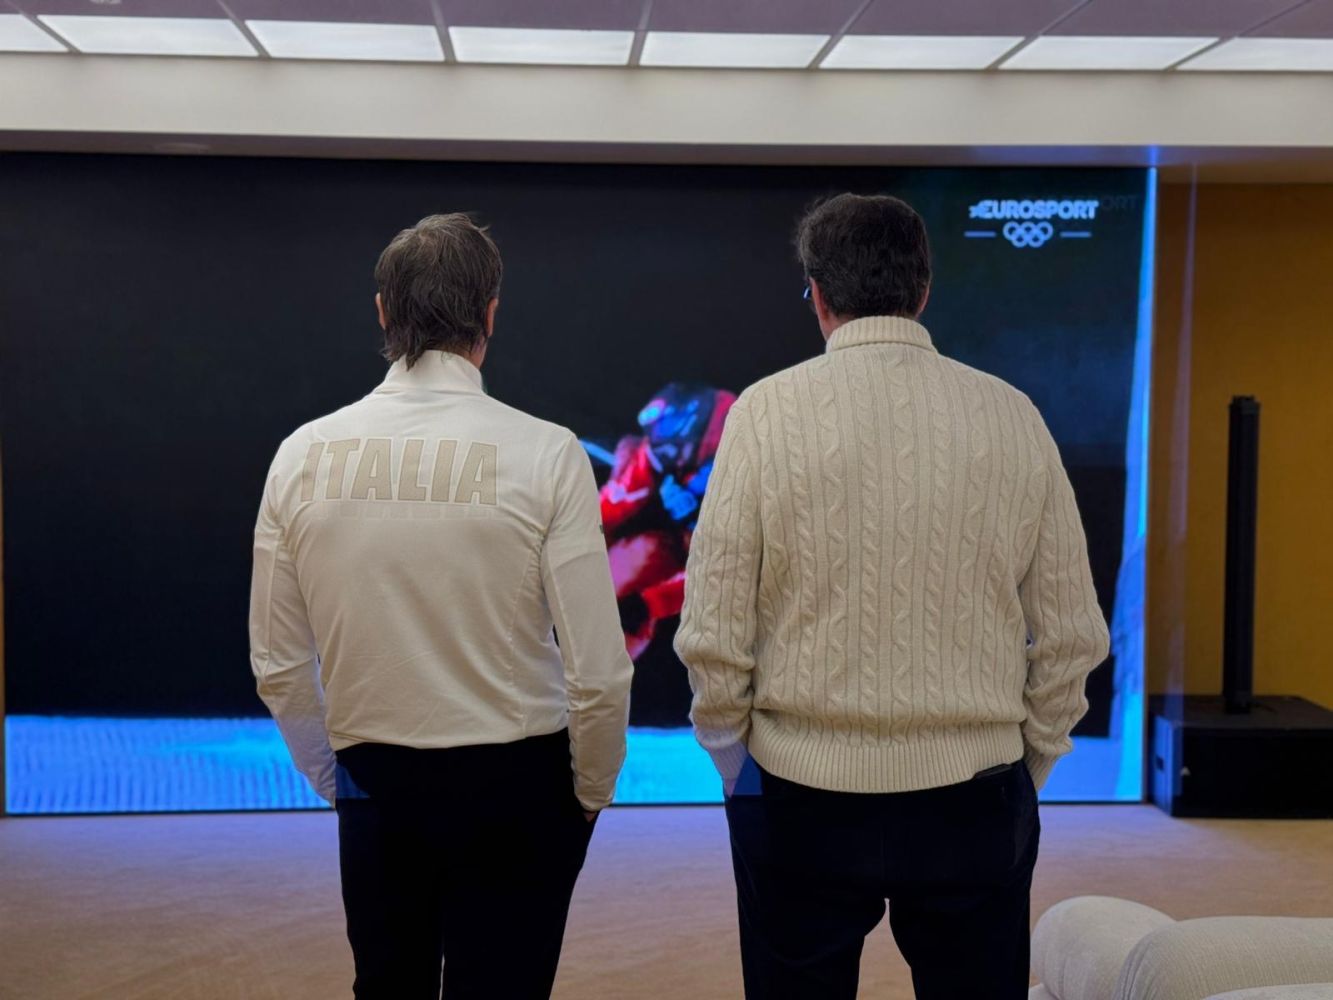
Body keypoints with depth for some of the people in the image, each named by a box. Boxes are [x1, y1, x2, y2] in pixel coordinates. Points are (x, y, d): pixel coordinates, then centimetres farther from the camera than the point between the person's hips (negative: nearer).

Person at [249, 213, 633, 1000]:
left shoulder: (304, 454, -4)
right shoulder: (544, 454, -13)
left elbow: (279, 666, 2)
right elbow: (598, 673, -13)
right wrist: (592, 793, 4)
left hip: (374, 786, 3)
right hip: (512, 786, -3)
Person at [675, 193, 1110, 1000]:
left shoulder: (769, 411, -7)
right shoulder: (1012, 416, -1)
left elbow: (714, 634, -8)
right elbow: (1071, 635, 1)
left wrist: (736, 766, 7)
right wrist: (1027, 769, 13)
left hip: (804, 793, -1)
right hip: (974, 801, 2)